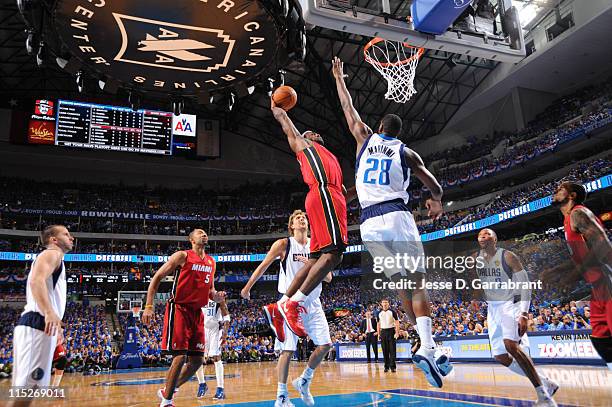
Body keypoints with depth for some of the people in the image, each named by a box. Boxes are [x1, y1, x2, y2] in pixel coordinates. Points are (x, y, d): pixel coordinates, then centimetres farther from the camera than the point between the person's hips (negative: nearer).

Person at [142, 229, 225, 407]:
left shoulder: (211, 262, 13)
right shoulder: (182, 256, -6)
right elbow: (157, 278, -6)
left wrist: (216, 296, -2)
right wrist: (148, 306, -13)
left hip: (197, 312, 7)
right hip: (178, 309, -7)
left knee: (197, 360, 6)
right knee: (180, 357, -11)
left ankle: (166, 391, 25)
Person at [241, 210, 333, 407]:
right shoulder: (284, 244, -4)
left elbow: (328, 277, 5)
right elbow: (263, 266, 3)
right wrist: (247, 288, 5)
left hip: (312, 303, 4)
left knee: (325, 345, -3)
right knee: (287, 350, -4)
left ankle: (304, 381, 19)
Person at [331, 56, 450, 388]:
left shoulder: (365, 138, 14)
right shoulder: (406, 152, 10)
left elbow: (348, 108, 28)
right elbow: (435, 188, 11)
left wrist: (338, 78, 42)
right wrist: (436, 201, 34)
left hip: (368, 224, 3)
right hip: (396, 217, -2)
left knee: (401, 284, 9)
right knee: (417, 283, -2)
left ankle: (429, 347, 6)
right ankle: (426, 349, -17)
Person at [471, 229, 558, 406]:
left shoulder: (508, 257, -13)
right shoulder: (475, 258, 2)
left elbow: (525, 285, -15)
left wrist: (524, 314, -25)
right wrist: (474, 296, -4)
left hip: (510, 304, -6)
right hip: (492, 307, 6)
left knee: (510, 344, -29)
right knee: (500, 356, 2)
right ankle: (545, 383, 19)